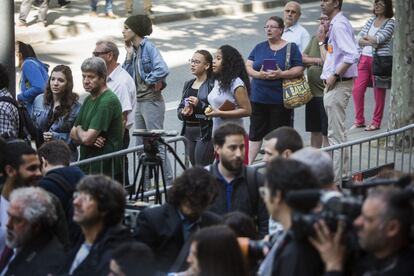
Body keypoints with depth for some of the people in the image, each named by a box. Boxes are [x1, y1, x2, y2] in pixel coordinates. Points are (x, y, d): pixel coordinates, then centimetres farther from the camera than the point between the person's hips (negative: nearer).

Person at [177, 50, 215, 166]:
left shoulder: (213, 84, -10)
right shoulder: (188, 84, 16)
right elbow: (180, 108, 18)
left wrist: (199, 104, -24)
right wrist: (183, 112, -4)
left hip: (205, 133, -8)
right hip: (189, 131, 8)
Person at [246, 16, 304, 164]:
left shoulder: (291, 48, 2)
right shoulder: (259, 47, 12)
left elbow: (299, 69, -5)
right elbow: (248, 66, 7)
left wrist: (281, 74, -20)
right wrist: (258, 74, -14)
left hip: (280, 100, -3)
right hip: (258, 98, 3)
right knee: (255, 133, 6)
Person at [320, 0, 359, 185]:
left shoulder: (339, 25, -17)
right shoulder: (335, 24, 15)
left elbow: (352, 55, -27)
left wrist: (335, 76, -23)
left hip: (339, 85, -11)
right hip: (334, 85, 11)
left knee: (335, 134, -8)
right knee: (338, 132, 18)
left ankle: (335, 181, -6)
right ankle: (342, 174, 27)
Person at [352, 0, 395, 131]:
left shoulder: (390, 23, -4)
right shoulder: (370, 21, 13)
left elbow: (379, 38, -17)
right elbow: (358, 39, 4)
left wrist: (365, 37, -3)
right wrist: (370, 42, -13)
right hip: (364, 59, 5)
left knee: (379, 92, 2)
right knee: (357, 90, 2)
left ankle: (376, 122, 11)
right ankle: (359, 120, 14)